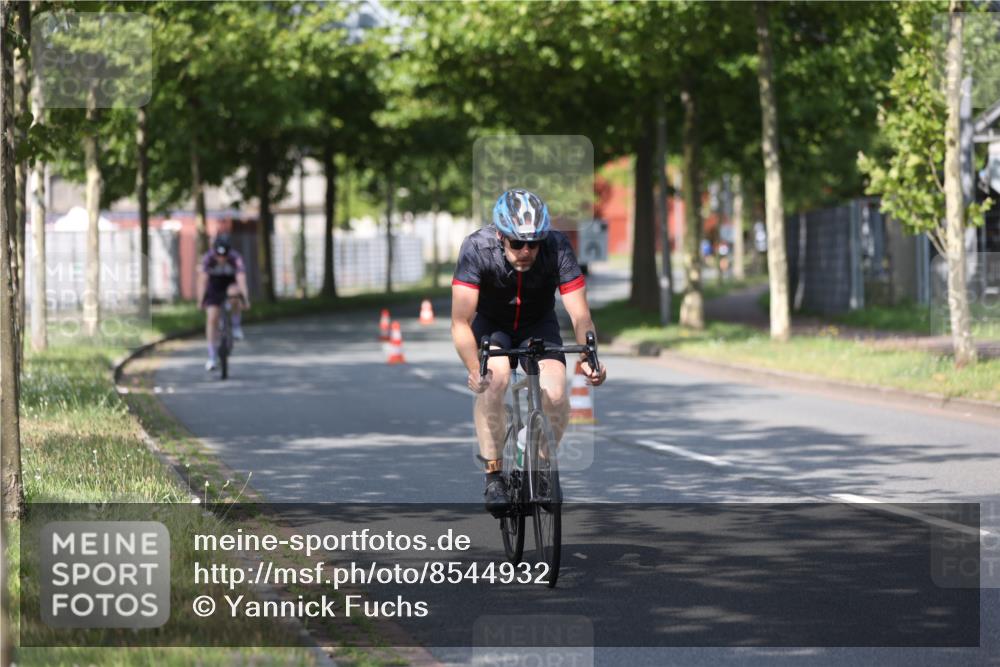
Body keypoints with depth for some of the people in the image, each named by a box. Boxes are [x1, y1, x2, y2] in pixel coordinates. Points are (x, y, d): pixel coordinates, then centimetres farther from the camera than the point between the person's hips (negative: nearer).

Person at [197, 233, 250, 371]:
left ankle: (236, 326, -14)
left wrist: (245, 299, -52)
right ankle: (211, 357, -4)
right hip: (214, 288, 1)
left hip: (230, 285, -1)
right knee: (211, 319, -11)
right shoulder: (208, 258, -29)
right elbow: (202, 279, -35)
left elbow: (241, 279, -40)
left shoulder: (236, 259, -31)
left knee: (234, 293, -37)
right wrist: (201, 300, -45)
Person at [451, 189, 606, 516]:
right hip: (490, 323, -1)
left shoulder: (557, 247, -27)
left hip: (538, 324, 1)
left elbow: (580, 314, -28)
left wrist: (588, 356, -48)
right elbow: (460, 322, -36)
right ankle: (493, 472, -18)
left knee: (555, 396, -23)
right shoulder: (477, 249, -30)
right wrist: (474, 370, -53)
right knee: (494, 378, -32)